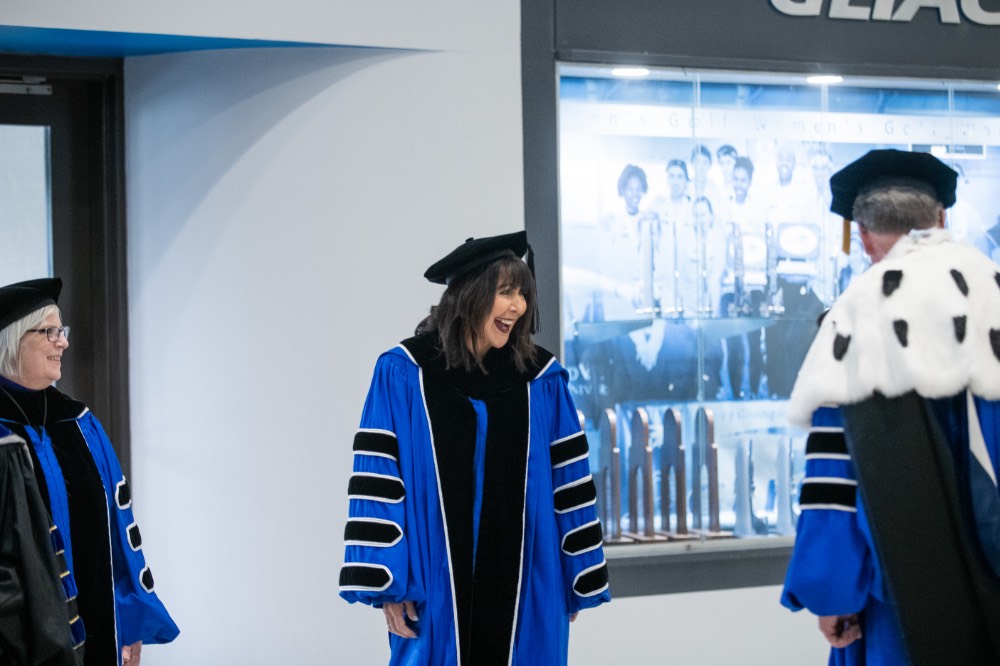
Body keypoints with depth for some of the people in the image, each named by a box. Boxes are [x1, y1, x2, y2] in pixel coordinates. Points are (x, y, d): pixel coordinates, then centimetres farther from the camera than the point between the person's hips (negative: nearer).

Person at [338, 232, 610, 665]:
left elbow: (569, 483, 5)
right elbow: (377, 479, -6)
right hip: (436, 584, -2)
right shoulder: (404, 372, -5)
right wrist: (386, 582, -11)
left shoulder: (540, 378, 1)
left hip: (525, 585, 2)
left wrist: (578, 579, 4)